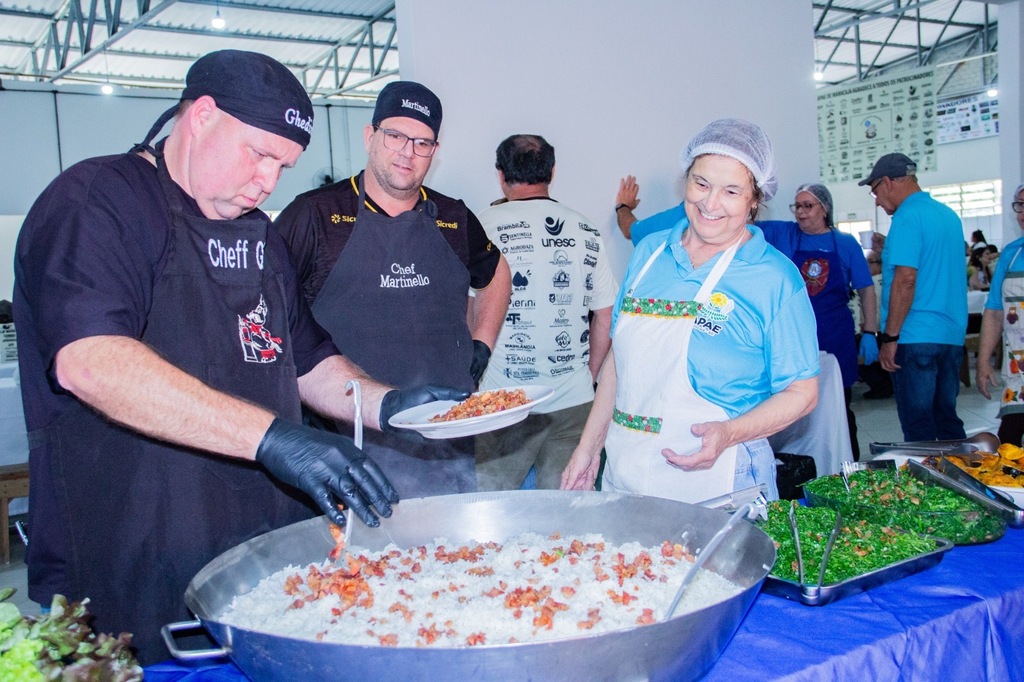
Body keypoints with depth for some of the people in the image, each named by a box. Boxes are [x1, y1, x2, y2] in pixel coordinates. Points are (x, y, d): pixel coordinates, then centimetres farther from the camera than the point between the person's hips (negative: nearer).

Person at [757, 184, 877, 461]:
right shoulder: (782, 234, 4)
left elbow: (866, 289, 5)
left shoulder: (846, 243, 4)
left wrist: (869, 333, -1)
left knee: (839, 404, 10)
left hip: (836, 338, 0)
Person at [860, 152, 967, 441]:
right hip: (953, 336, 9)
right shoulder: (949, 214, 15)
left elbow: (905, 279, -18)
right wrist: (889, 252, 25)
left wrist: (890, 337, -15)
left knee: (918, 426, -2)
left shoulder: (908, 217, -11)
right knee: (947, 418, 15)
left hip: (916, 338, -8)